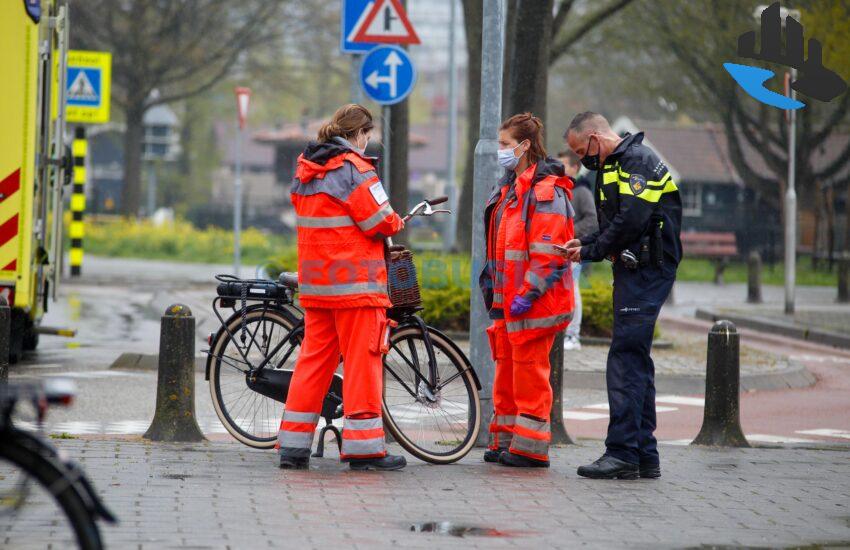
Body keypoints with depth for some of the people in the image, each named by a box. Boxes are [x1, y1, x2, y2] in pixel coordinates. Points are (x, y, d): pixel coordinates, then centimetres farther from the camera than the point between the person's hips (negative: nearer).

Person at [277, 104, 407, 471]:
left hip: (315, 282, 7)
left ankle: (293, 443, 9)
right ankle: (364, 447, -1)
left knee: (314, 358, 11)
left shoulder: (304, 169, 12)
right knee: (362, 360, -2)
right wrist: (396, 222, 8)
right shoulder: (354, 168, -12)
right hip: (355, 282, -7)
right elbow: (379, 222, -15)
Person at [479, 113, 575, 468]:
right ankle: (505, 441, 21)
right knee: (506, 371, 14)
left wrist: (527, 294, -22)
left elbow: (549, 253, -19)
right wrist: (492, 282, 23)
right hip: (508, 299, 10)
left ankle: (531, 448, 0)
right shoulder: (509, 188, 18)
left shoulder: (546, 192, -13)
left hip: (533, 303, -10)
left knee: (529, 371, -6)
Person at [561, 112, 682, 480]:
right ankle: (644, 455, 15)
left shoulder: (637, 161, -13)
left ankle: (623, 453, -13)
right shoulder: (613, 166, 20)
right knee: (636, 360, 11)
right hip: (634, 271, 11)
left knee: (625, 359, -12)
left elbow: (631, 221, -22)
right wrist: (585, 243, 4)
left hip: (647, 270, -11)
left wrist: (592, 252, -12)